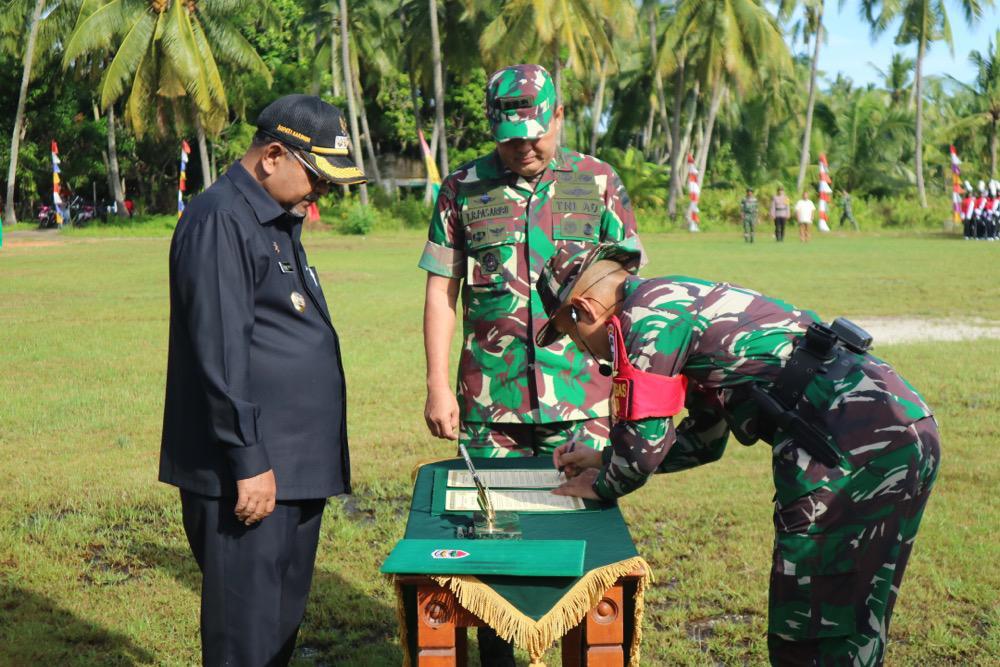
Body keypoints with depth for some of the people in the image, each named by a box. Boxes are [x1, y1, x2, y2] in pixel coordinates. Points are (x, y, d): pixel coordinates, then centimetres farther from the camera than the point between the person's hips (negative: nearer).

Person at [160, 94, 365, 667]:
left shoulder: (280, 222, 17)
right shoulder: (221, 222, -14)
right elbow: (220, 355, -20)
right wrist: (249, 462, -20)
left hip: (297, 465, 10)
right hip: (250, 473, -10)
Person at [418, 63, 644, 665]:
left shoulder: (598, 183, 5)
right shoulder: (463, 189, 5)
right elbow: (441, 293, 6)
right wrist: (438, 386, 0)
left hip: (580, 397, 0)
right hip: (490, 399, 1)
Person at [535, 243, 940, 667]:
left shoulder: (647, 313, -3)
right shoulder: (686, 302, 27)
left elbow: (644, 441, -4)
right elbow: (704, 440, 35)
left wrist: (602, 486, 17)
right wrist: (604, 460, 36)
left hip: (854, 449, -10)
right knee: (852, 630, 18)